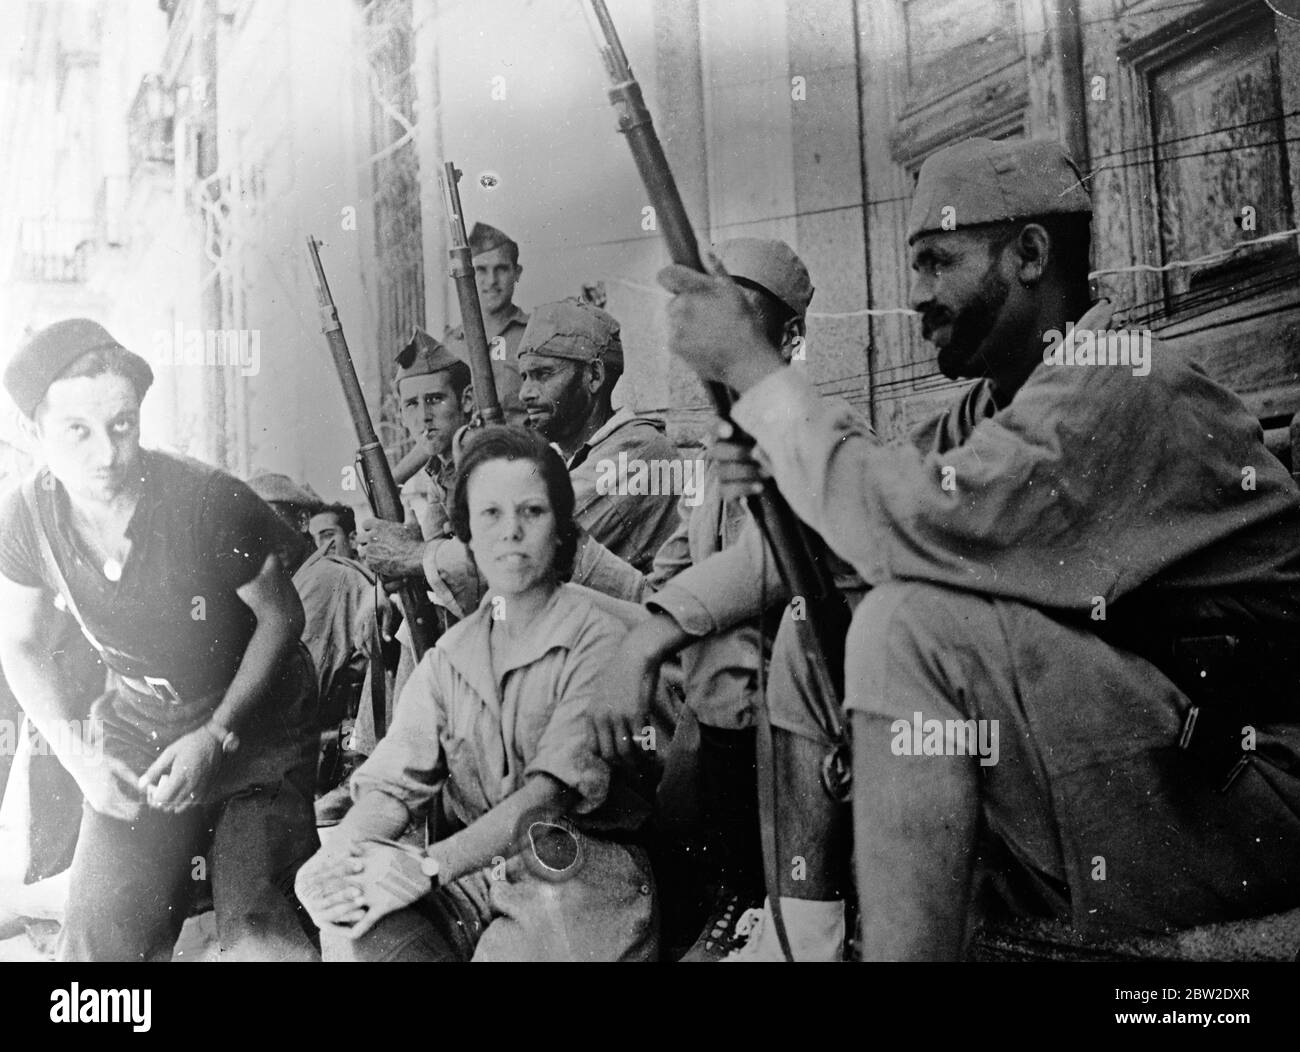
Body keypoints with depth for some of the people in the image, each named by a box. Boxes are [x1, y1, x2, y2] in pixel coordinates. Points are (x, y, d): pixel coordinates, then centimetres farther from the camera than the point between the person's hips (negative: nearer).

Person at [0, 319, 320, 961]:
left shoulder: (210, 503, -25)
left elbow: (281, 616, -10)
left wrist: (217, 735, -15)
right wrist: (79, 754, -7)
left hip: (255, 724, -3)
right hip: (138, 732, 3)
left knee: (265, 940, -15)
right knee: (100, 940, -2)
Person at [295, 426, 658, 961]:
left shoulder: (598, 640, -7)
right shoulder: (450, 656, 11)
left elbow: (552, 791, -18)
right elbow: (393, 782, 2)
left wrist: (429, 865, -28)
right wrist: (340, 854, -21)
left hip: (583, 881, -4)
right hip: (476, 874, 4)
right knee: (349, 925, -22)